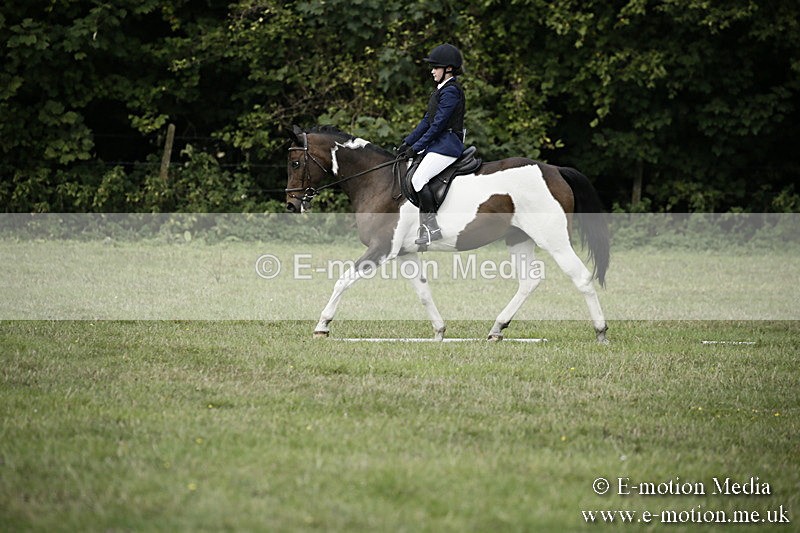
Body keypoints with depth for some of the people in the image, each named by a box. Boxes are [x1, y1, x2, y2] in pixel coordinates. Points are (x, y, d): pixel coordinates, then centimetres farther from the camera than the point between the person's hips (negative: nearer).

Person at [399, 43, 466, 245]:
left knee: (418, 179, -22)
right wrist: (408, 142, 13)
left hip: (447, 145, -11)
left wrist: (417, 147, -15)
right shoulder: (442, 90, 17)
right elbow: (427, 120, 20)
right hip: (437, 143, 11)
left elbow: (438, 124, -18)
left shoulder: (451, 91, -15)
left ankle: (432, 228, -21)